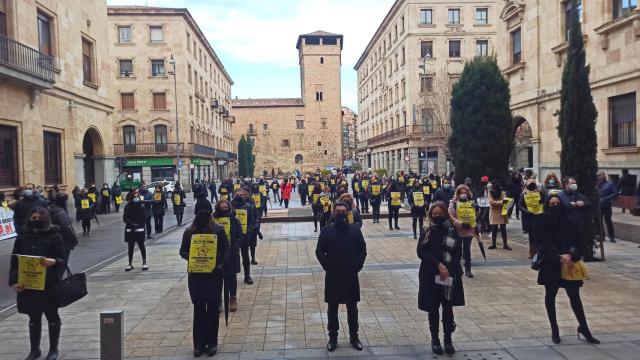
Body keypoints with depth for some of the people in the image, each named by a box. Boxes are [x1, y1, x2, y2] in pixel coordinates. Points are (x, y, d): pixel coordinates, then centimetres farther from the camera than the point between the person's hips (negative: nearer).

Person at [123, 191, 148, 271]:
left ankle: (144, 263, 11)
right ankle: (130, 264, 16)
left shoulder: (141, 206, -2)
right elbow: (125, 218, -2)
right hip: (130, 230, 2)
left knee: (141, 246, 1)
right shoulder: (127, 207, 1)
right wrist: (132, 224, -15)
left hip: (139, 229, -2)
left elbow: (144, 218, -4)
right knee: (130, 247, 7)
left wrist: (138, 224, -16)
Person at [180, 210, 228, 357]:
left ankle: (212, 343, 20)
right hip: (195, 275, 1)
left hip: (214, 274, -1)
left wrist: (220, 264, -17)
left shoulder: (218, 230, -7)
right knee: (198, 309, 8)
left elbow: (227, 250, -2)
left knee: (213, 309, 7)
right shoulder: (189, 232, -3)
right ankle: (199, 344, 18)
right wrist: (191, 257, -16)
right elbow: (183, 252, 4)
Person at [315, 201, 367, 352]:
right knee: (332, 308, 10)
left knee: (352, 307, 11)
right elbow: (319, 251, -1)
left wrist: (358, 265, -6)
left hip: (351, 275, 1)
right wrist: (327, 266, -10)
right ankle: (333, 337, 24)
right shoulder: (326, 231, -4)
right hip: (332, 276, -1)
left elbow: (363, 249, 4)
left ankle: (354, 336, 27)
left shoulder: (355, 230, 0)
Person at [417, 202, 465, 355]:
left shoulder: (453, 231, -1)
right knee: (433, 309, 8)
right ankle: (435, 339, 23)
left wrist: (448, 269, -16)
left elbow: (458, 253, -2)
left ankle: (448, 339, 23)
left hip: (450, 276, 1)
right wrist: (439, 264, -20)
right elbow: (421, 252, -10)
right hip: (430, 276, 0)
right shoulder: (427, 231, -3)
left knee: (448, 308, 7)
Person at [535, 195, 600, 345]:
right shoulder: (542, 224, -4)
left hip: (569, 264, 1)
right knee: (550, 295, 9)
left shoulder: (568, 223, 2)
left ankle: (584, 328, 21)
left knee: (574, 296, 3)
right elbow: (543, 246, -8)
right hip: (550, 265, -1)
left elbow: (578, 243, 1)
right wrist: (559, 258, -19)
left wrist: (570, 255, -17)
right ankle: (554, 330, 22)